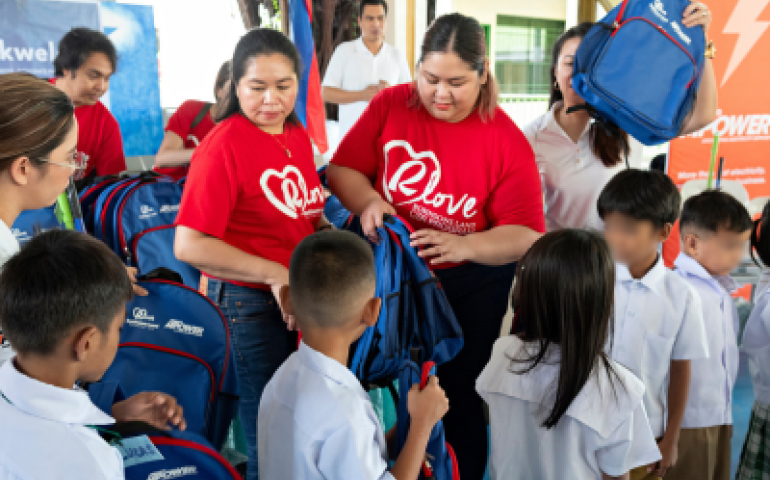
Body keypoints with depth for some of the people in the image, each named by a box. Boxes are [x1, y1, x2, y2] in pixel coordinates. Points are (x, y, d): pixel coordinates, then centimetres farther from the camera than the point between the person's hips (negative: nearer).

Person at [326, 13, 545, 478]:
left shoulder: (506, 140, -13)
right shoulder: (389, 106, -7)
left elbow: (525, 234, -15)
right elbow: (342, 169, 0)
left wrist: (462, 245, -32)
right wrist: (368, 202, -21)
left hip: (471, 285, -2)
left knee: (459, 396, 8)